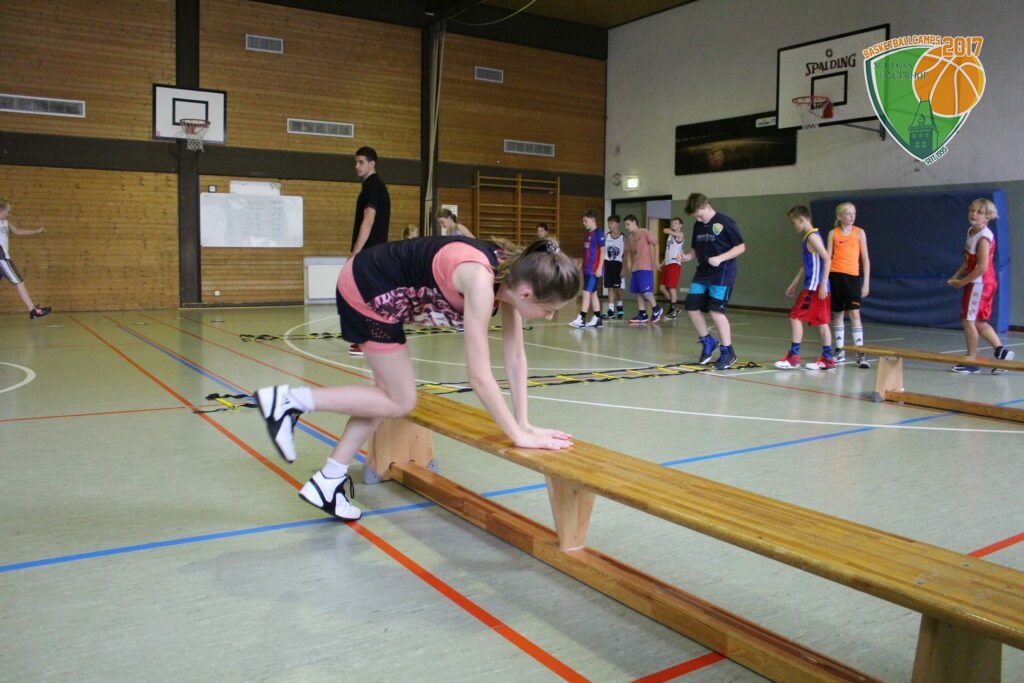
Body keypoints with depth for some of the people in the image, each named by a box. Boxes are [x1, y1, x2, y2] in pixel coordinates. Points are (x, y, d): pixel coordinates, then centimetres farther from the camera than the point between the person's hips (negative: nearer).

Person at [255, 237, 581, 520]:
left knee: (391, 392, 14)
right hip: (366, 290, -9)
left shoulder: (512, 275, -8)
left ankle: (328, 482, 23)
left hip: (383, 293, 9)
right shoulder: (481, 280, -32)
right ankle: (291, 400, 4)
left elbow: (515, 356, -2)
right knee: (400, 403, 0)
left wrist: (523, 423, -4)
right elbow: (479, 376, -31)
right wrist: (519, 436, -24)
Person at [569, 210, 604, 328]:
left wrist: (600, 268, -17)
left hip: (594, 269, -8)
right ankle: (597, 319, 16)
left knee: (587, 293, -10)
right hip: (587, 268, 8)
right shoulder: (586, 233, 14)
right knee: (593, 293, 10)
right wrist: (581, 265, 17)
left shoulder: (599, 233, -10)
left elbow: (602, 251, -12)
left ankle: (581, 319, -9)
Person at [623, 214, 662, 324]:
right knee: (638, 292, 4)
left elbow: (655, 244, -6)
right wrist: (628, 262, 8)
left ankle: (656, 309, 6)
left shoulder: (644, 232, -3)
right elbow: (629, 251, 25)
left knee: (645, 290, -14)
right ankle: (642, 314, 8)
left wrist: (656, 260, -12)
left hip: (645, 267, -7)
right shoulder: (630, 237, 18)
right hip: (635, 268, 8)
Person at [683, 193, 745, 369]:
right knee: (692, 307, 4)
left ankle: (727, 351, 4)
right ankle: (708, 342, 25)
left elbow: (741, 247, -10)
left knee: (716, 311, -10)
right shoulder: (698, 225, 9)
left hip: (722, 274, -7)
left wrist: (720, 258, -22)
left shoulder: (725, 222, -11)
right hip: (702, 273, 7)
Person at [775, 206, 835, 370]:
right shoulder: (808, 237, 17)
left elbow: (827, 259, -20)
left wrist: (823, 284, -23)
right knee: (821, 321, 9)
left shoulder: (812, 237, -12)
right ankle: (827, 359, 12)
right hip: (814, 287, 10)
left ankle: (793, 357, -5)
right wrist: (794, 284, 25)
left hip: (815, 287, -10)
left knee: (795, 317, -7)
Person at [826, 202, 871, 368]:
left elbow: (865, 258, 5)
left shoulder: (859, 232, 5)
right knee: (837, 313, 8)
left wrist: (866, 281, -1)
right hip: (835, 275, 2)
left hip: (853, 276, -1)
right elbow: (828, 257, 8)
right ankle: (840, 351, 18)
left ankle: (861, 354, -8)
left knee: (854, 313, -9)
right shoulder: (833, 233, 7)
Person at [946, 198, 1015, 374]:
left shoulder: (984, 237, -19)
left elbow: (982, 267, -23)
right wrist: (956, 277, 5)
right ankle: (1000, 350, 17)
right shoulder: (972, 231, 9)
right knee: (978, 321, 15)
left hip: (980, 283, -9)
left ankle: (971, 361, 7)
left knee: (968, 320, -1)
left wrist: (962, 282, -15)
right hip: (976, 283, 9)